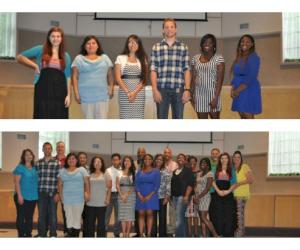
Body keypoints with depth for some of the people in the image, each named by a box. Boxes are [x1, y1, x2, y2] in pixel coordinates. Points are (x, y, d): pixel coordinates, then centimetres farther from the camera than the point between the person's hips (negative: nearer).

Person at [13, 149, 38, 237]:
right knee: (21, 216, -1)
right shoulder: (20, 167, -5)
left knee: (30, 217, 10)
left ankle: (28, 234, 17)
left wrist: (37, 194, 10)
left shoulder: (34, 168, 12)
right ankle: (21, 235, 4)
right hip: (22, 197, -5)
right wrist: (19, 195, -17)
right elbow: (16, 182, -10)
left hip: (33, 197, 6)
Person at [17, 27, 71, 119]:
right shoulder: (40, 50, 6)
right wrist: (35, 65, -3)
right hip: (43, 90, -2)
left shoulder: (66, 56, 13)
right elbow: (20, 57, 9)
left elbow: (67, 77, 11)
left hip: (60, 91, 2)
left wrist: (68, 95, 2)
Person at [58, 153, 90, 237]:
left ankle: (76, 236, 6)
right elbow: (60, 184, 10)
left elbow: (86, 183, -1)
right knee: (68, 218, 4)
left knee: (77, 218, 1)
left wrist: (87, 193, -12)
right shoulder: (62, 171, 12)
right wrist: (60, 194, 0)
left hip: (79, 198, -2)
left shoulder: (82, 170, 4)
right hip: (66, 199, 2)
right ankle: (70, 235, 9)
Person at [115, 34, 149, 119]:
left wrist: (135, 92, -12)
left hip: (139, 92, 1)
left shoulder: (143, 59, 11)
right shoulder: (120, 58, 7)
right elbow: (118, 77, 0)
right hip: (124, 92, -1)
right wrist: (127, 92, -12)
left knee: (138, 117, -3)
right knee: (125, 117, -5)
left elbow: (144, 79, 2)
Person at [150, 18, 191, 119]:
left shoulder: (183, 47, 8)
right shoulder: (156, 47, 6)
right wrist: (155, 90, -7)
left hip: (179, 90, 1)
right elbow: (153, 71, 2)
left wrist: (187, 90, -4)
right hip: (162, 89, -1)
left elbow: (186, 70, 5)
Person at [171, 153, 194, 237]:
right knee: (182, 218, 10)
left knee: (179, 217, -13)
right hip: (175, 196, 7)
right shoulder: (174, 172, 17)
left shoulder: (187, 171, -3)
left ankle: (178, 235, -13)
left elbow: (190, 184, -11)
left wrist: (186, 196, -19)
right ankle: (184, 235, 16)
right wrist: (171, 196, 15)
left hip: (183, 196, -7)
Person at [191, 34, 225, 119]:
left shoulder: (218, 58, -5)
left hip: (212, 94, -3)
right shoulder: (196, 58, 7)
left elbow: (220, 80, -10)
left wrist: (216, 98, -17)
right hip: (199, 95, 4)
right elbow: (193, 78, 10)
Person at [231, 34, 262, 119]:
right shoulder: (238, 58, 13)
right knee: (242, 116, 10)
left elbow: (251, 78, -19)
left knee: (249, 117, -8)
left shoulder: (254, 58, -11)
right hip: (238, 92, 8)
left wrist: (238, 90, -19)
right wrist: (233, 90, 0)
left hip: (249, 91, -8)